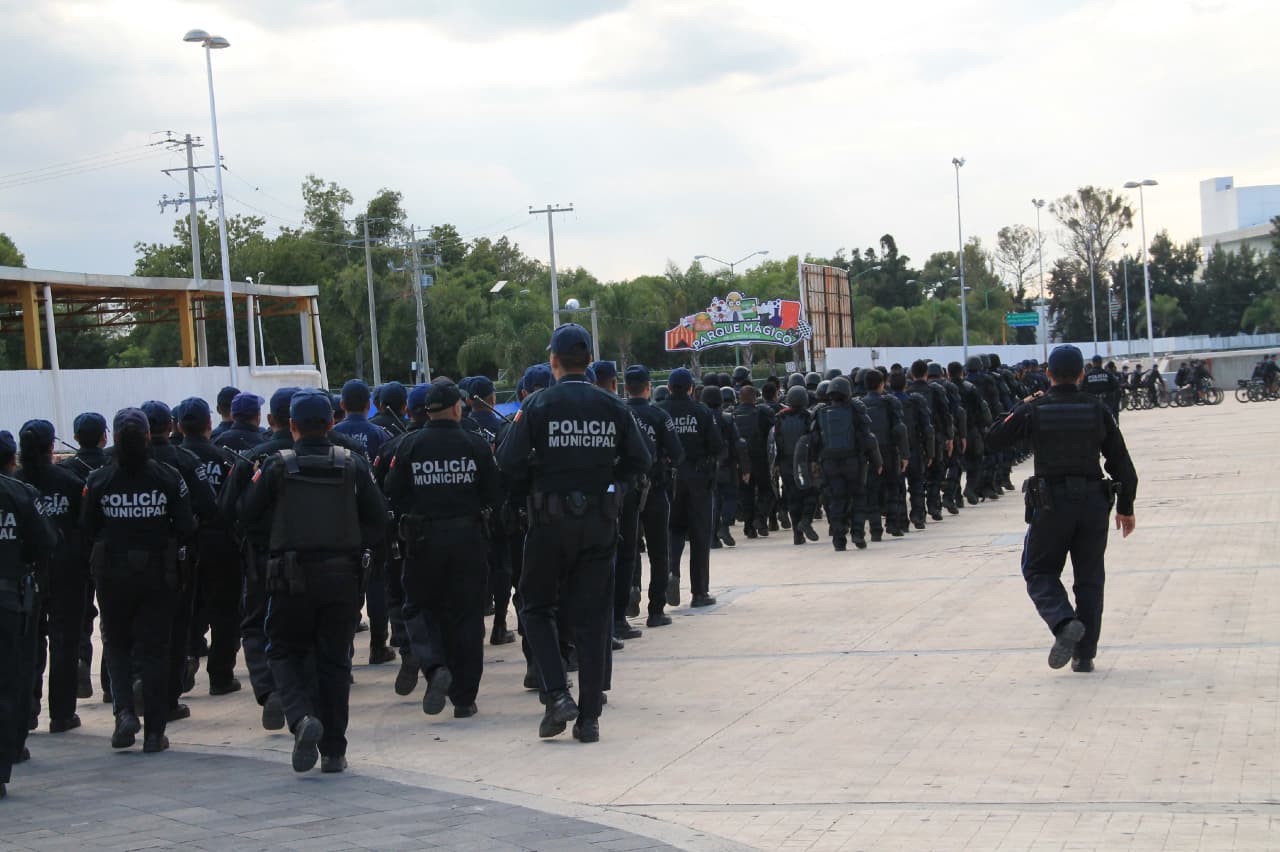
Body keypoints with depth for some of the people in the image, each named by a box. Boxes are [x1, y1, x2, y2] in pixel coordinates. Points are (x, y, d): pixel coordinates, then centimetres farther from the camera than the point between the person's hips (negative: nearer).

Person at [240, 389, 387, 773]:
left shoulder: (277, 466, -5)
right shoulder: (353, 464, 1)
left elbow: (248, 511, 3)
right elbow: (378, 518, 0)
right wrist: (356, 548, 10)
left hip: (291, 578, -2)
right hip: (343, 575, 2)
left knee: (285, 651, 12)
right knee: (334, 659, 9)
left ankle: (302, 717, -15)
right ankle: (333, 751, 10)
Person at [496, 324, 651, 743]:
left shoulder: (538, 406, -9)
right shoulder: (614, 408, 0)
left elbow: (509, 462, -11)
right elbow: (641, 461, 1)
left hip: (551, 522, -3)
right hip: (600, 523, 3)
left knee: (537, 607, 13)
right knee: (592, 618, 7)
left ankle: (557, 695, -4)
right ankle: (589, 717, 8)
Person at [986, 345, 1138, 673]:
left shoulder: (1034, 410, -4)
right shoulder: (1097, 408, 1)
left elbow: (994, 438, 7)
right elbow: (1121, 461, 4)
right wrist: (1126, 507, 13)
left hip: (1050, 504, -2)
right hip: (1094, 502, 2)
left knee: (1039, 572, 10)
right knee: (1089, 578, 11)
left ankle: (1065, 622, -18)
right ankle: (1085, 654, 11)